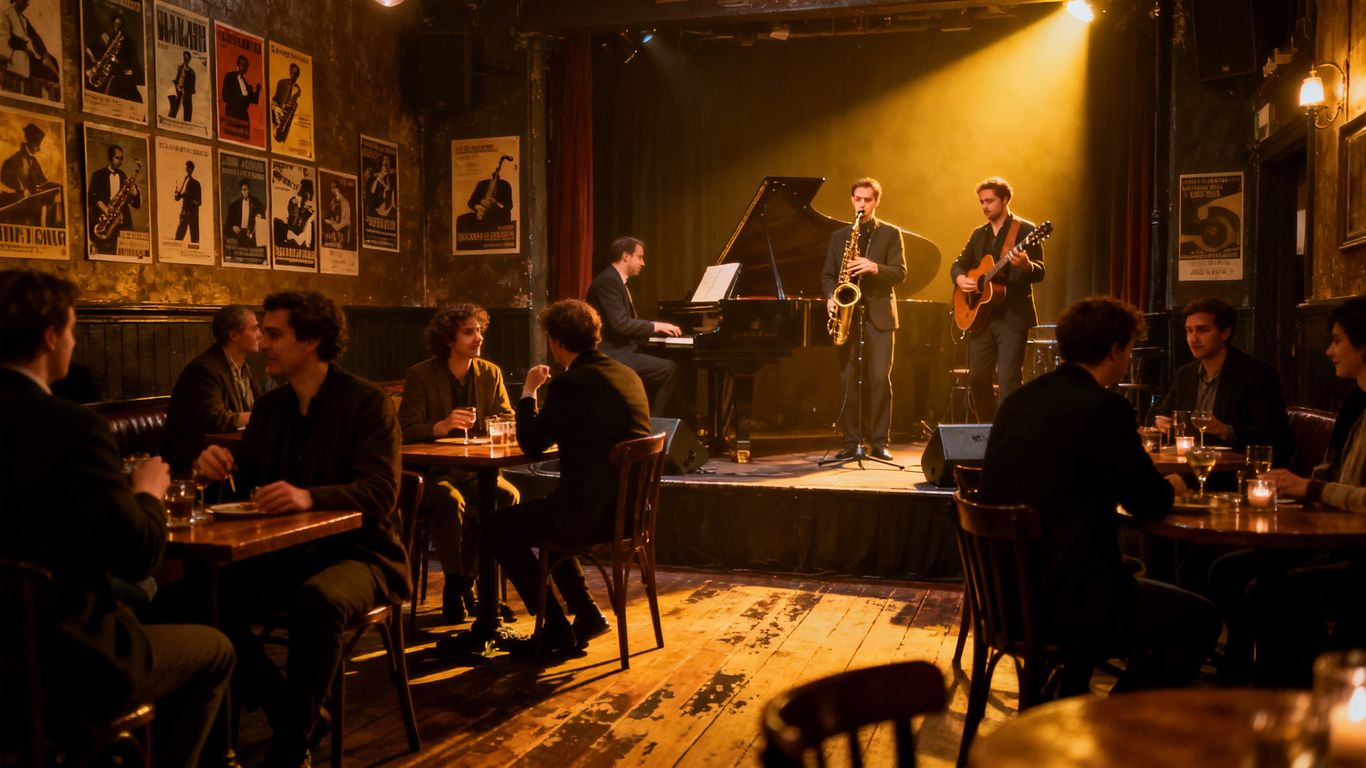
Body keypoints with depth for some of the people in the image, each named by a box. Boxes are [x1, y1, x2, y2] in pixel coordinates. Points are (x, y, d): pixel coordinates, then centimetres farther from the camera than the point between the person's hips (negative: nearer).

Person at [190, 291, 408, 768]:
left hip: (358, 552, -6)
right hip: (286, 551, 6)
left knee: (318, 601, -37)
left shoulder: (367, 402, -10)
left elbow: (381, 491, -21)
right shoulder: (270, 405, 11)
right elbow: (243, 475, 13)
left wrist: (310, 497, -38)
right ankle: (292, 718, -4)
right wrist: (218, 463, -12)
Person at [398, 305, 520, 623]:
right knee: (450, 500, -36)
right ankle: (455, 582, -17)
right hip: (430, 472, -3)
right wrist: (440, 427, -30)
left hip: (475, 470, 4)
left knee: (508, 495, -28)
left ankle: (468, 579, -11)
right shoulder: (420, 376, -4)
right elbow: (406, 432, -11)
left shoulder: (491, 373, 8)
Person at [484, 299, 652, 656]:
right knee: (540, 514, 32)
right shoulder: (628, 375, 10)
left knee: (499, 527, 10)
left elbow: (532, 444, -7)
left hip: (595, 512, -9)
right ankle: (586, 614, 28)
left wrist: (529, 392, 6)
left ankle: (556, 629, 12)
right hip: (631, 507, 9)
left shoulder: (571, 383, -16)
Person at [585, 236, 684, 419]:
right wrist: (654, 326, -15)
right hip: (612, 356, -11)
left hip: (619, 351, 11)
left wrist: (657, 327, 8)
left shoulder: (615, 281, 18)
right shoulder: (608, 281, -15)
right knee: (669, 368, -19)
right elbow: (620, 324, -24)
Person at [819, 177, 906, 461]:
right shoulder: (839, 236, 16)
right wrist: (830, 296, -6)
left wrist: (875, 267, -19)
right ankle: (852, 442, 6)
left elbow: (900, 273, -2)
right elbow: (827, 275, 13)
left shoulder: (890, 234, 8)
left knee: (880, 379, -7)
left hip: (879, 315, -2)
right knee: (849, 381, 0)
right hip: (848, 314, 2)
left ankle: (879, 442, -1)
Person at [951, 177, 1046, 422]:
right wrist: (960, 278, -4)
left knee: (1009, 381, -9)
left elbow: (1039, 273, -9)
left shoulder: (1025, 230, -3)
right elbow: (959, 263, 19)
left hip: (1013, 316, -6)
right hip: (981, 316, 6)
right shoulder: (979, 234, 16)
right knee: (976, 379, 7)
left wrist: (1025, 265, -33)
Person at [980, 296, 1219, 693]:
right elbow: (1150, 502, -6)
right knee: (1199, 619, 10)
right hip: (1058, 602, -9)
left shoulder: (1019, 399, 9)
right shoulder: (1105, 407, -15)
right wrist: (1173, 484, 17)